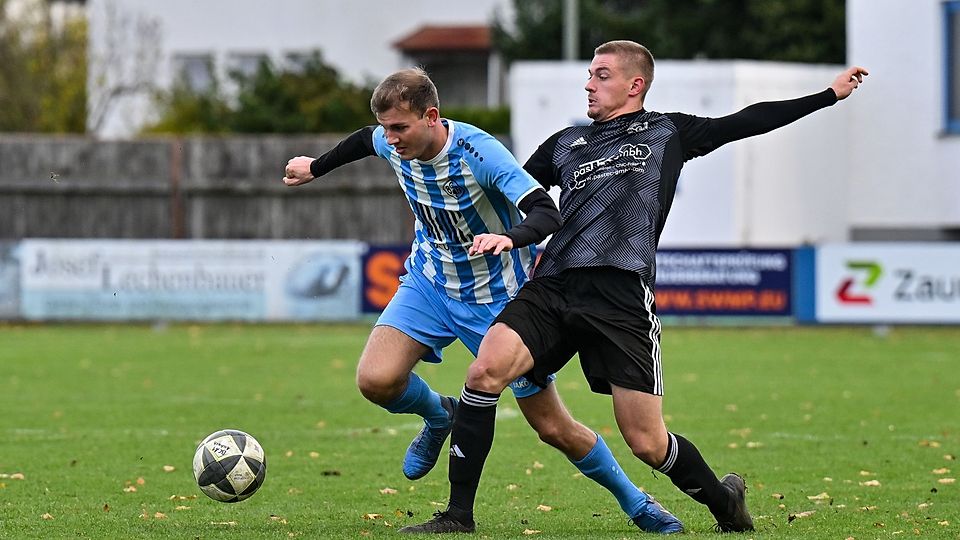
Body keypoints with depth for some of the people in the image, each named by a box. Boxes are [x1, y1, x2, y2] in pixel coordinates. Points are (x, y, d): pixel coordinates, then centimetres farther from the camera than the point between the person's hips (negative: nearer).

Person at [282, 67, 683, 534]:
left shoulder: (479, 152, -29)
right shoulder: (392, 145, -12)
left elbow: (547, 214, -37)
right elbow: (364, 141, 15)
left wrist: (510, 237, -57)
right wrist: (315, 168, 30)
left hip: (498, 298, -4)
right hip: (430, 285, 4)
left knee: (552, 427, 0)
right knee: (376, 380, -22)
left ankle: (635, 503, 23)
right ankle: (438, 414, 13)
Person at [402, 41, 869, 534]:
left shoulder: (667, 133, 15)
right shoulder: (565, 143, 23)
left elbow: (747, 122, 17)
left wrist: (830, 95, 18)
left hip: (623, 298, -3)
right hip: (552, 288, 3)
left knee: (648, 442, -5)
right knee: (485, 370, -21)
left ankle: (724, 501, 25)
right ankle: (458, 514, -14)